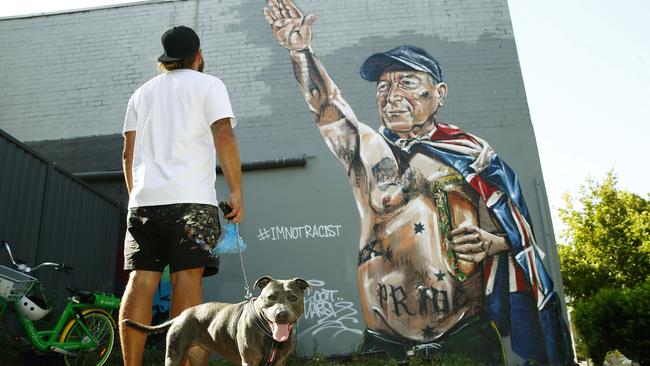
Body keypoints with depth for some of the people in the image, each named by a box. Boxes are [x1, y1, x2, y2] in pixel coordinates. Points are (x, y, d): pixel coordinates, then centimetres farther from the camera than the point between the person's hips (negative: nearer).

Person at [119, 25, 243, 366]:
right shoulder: (208, 85, 7)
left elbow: (129, 153, 19)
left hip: (144, 200, 5)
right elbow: (224, 137, -7)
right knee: (187, 277, -7)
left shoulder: (142, 92, 22)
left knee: (141, 281, 1)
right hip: (190, 199, -5)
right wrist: (236, 191, -5)